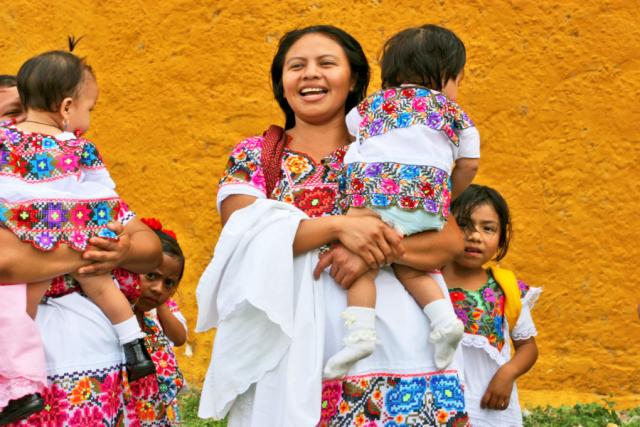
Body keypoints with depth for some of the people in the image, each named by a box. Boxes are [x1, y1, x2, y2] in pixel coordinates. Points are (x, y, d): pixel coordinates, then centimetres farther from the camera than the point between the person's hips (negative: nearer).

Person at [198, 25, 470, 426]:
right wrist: (339, 226, -20)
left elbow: (452, 239, 0)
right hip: (293, 354, 0)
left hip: (392, 345, 1)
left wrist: (382, 250, -18)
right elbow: (244, 236, -9)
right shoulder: (254, 155, 8)